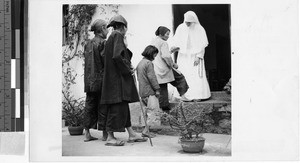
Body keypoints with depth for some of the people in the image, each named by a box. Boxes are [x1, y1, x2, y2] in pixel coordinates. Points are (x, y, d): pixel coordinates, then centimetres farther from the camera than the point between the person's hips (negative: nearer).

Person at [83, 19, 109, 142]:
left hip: (89, 81, 6)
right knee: (103, 106, 0)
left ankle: (87, 134, 9)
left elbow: (87, 63, 13)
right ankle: (105, 134, 5)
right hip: (101, 79, -6)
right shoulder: (102, 43, -10)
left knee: (90, 105, 8)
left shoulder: (88, 44, 12)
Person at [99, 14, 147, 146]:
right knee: (117, 107, -7)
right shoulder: (117, 36, -11)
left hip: (116, 77, 10)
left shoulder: (111, 37, 17)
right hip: (117, 77, -10)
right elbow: (117, 56, -24)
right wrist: (128, 69, -15)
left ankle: (131, 134, 18)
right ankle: (110, 137, -3)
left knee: (124, 106, 12)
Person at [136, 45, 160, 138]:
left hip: (142, 92, 9)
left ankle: (146, 130, 15)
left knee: (147, 111, 15)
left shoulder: (140, 63, 18)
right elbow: (151, 77, -16)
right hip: (149, 92, -9)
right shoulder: (148, 63, -11)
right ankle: (145, 131, -10)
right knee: (152, 110, -6)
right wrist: (157, 89, -13)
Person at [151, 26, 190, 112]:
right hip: (164, 69, -8)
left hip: (155, 70, 8)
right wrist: (173, 64, -10)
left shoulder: (153, 42, 15)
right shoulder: (163, 43, -12)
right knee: (180, 78, 8)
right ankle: (182, 95, 1)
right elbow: (166, 56, -23)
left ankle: (164, 106, 14)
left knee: (162, 89, 12)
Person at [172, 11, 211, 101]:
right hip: (183, 56, 2)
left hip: (195, 56, -2)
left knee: (197, 75, -6)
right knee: (183, 76, -5)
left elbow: (203, 44, -4)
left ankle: (198, 95, -1)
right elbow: (176, 40, 6)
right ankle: (185, 96, -4)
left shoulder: (199, 29, -7)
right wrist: (175, 46, -15)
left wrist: (198, 56, -10)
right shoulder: (180, 28, -2)